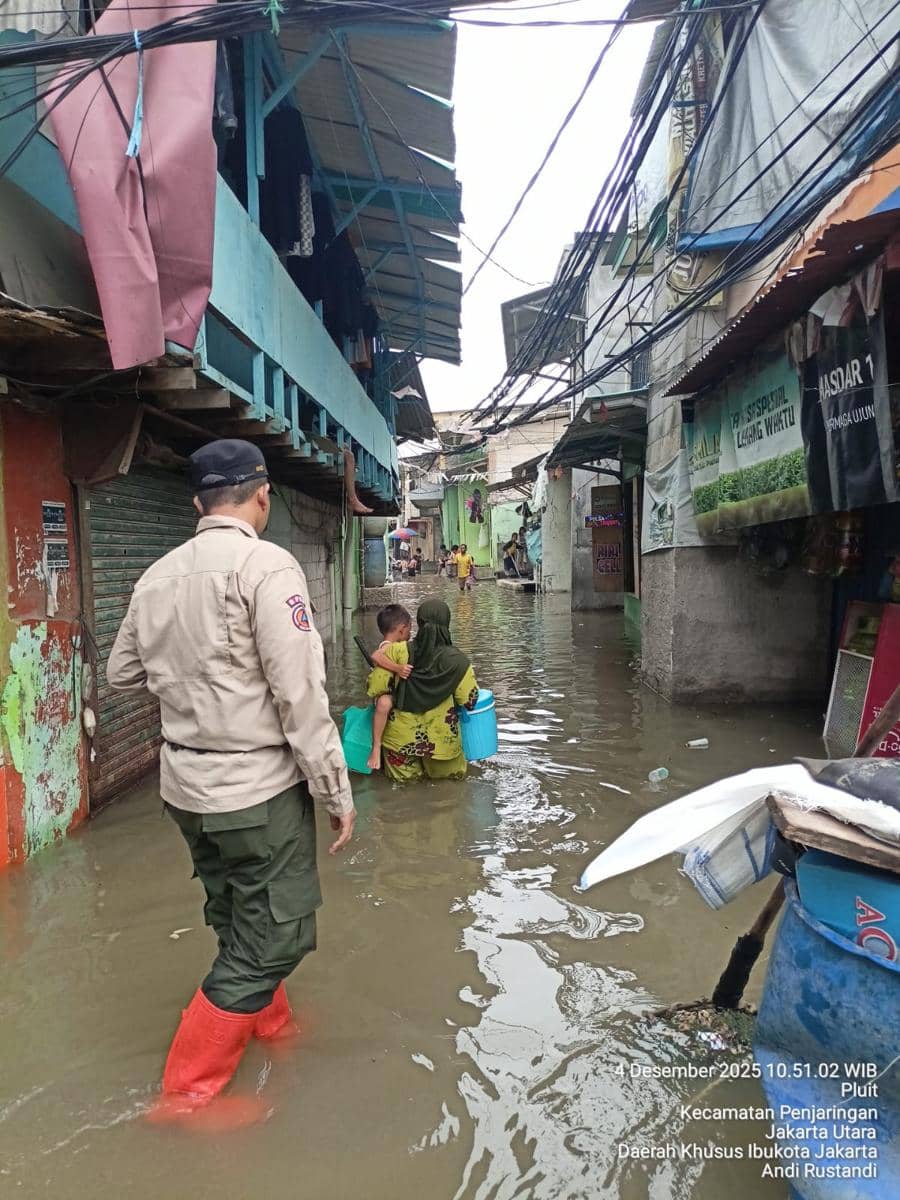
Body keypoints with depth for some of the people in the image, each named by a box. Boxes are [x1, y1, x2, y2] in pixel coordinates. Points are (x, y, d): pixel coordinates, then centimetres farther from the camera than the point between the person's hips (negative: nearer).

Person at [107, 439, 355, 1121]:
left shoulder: (157, 577, 3)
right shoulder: (266, 566, -17)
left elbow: (122, 674, 15)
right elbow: (301, 696, -20)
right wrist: (337, 791, -12)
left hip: (186, 784, 8)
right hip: (258, 788, -8)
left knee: (238, 921, 25)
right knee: (274, 936, 9)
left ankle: (271, 1022, 47)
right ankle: (187, 1092, 19)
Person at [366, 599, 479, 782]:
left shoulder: (399, 652, -16)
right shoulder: (457, 661, -16)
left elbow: (375, 687, -14)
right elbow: (469, 700, -10)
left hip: (403, 736, 1)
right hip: (441, 738, -1)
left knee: (405, 776, 28)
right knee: (452, 774, 26)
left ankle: (410, 768, 8)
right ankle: (435, 766, 9)